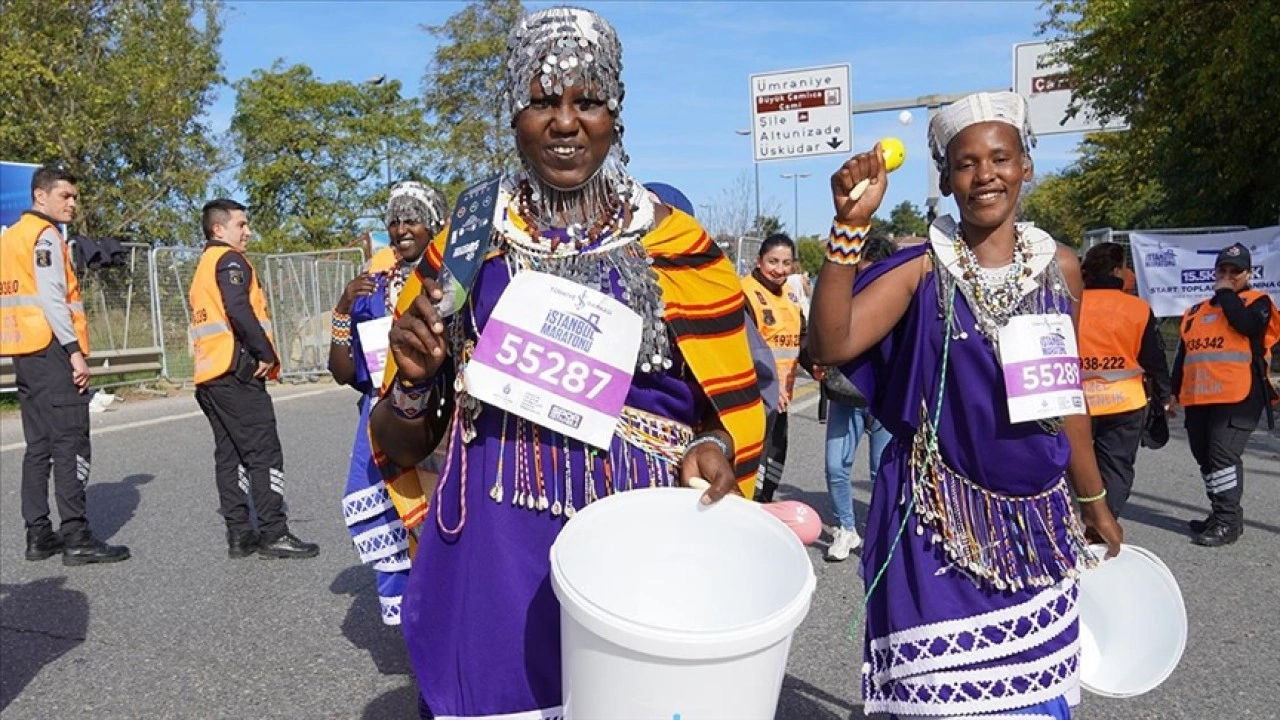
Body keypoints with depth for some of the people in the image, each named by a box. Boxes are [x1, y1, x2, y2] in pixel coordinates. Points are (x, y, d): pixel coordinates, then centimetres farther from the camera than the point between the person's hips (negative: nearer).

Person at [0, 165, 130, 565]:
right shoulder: (45, 235, -7)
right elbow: (51, 297, -17)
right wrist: (75, 350, -20)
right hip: (50, 349, -10)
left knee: (39, 445, 10)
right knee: (71, 443, -10)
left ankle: (39, 535, 13)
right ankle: (76, 537, -11)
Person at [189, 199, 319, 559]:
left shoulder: (204, 267, 24)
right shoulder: (230, 259, -5)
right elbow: (238, 309, -21)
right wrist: (266, 353, -14)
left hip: (210, 374, 10)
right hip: (237, 371, -10)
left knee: (229, 454, 9)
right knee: (264, 452, -8)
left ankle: (239, 533, 11)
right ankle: (274, 534, -7)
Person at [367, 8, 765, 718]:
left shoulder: (676, 248, -1)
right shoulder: (466, 248, 2)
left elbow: (734, 410, 6)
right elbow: (400, 446, 8)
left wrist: (717, 451, -15)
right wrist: (414, 384, -13)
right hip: (492, 574, 1)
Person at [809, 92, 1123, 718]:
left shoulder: (1059, 266, 5)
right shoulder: (923, 269, -6)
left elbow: (1063, 395, 14)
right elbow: (830, 344, -22)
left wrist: (1093, 502, 21)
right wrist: (850, 224, -27)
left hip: (1035, 522, 4)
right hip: (941, 522, -4)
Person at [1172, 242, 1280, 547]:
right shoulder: (1196, 311, 20)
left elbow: (1247, 325, -19)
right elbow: (1182, 355, 23)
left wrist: (1226, 294, -7)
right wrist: (1175, 392, 19)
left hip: (1239, 395, -7)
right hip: (1197, 397, 7)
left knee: (1224, 453, -15)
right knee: (1205, 457, 10)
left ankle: (1227, 522, -8)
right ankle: (1220, 515, 22)